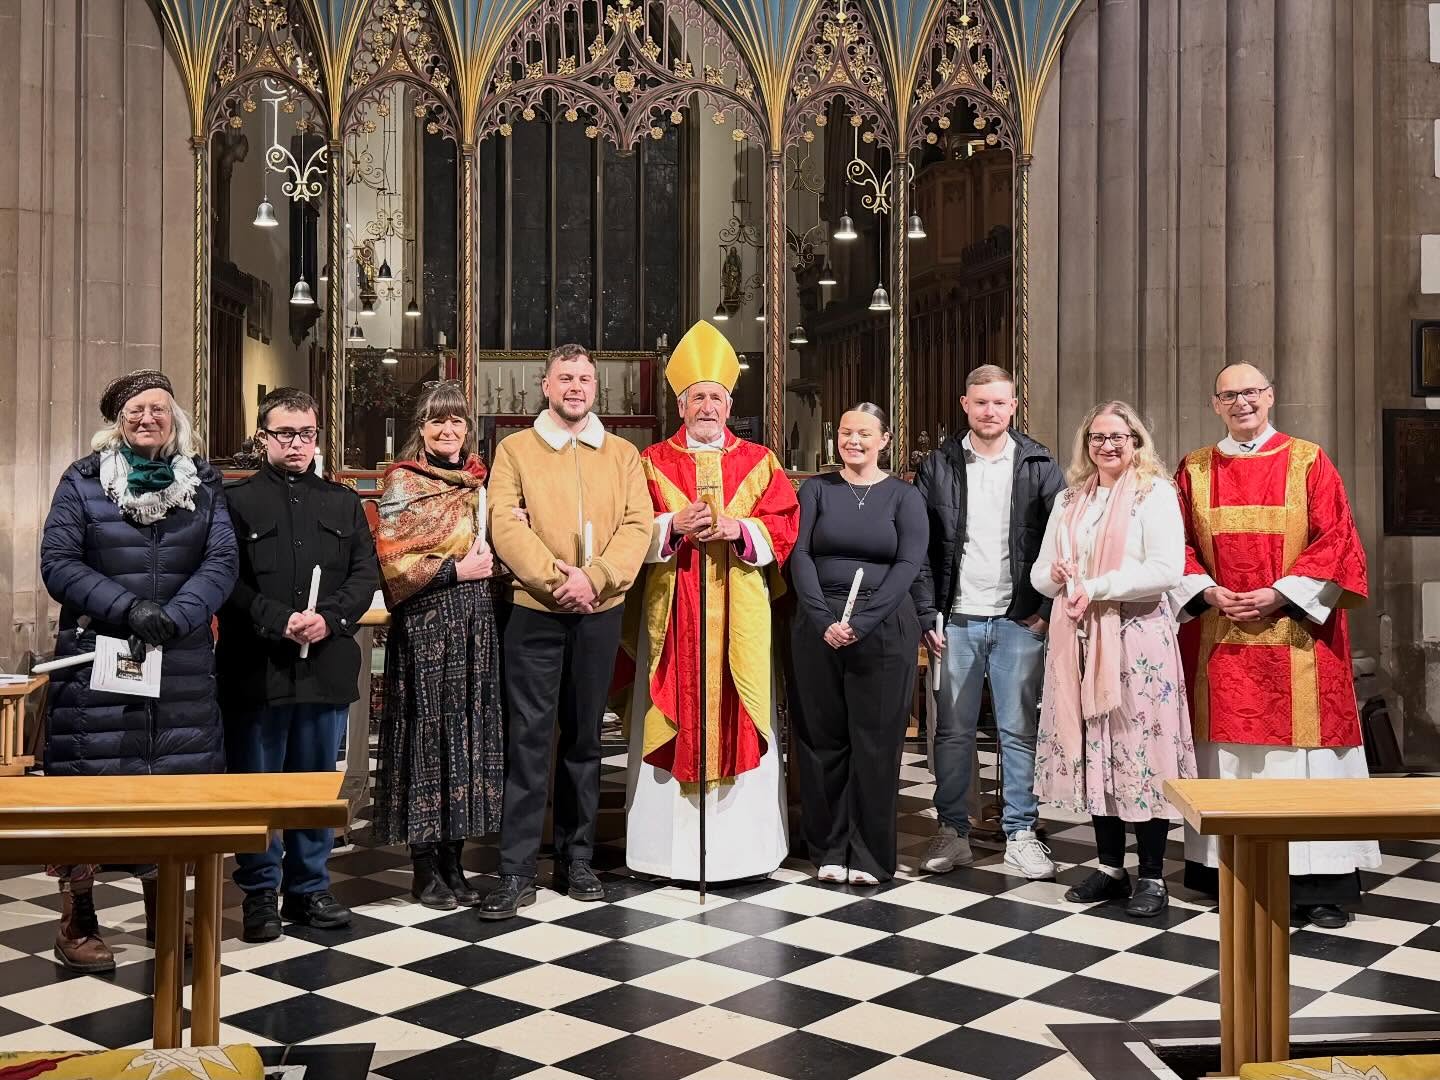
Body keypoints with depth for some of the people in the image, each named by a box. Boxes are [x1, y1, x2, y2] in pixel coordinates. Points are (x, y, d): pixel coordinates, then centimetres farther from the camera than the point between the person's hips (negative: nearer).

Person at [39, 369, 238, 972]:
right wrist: (128, 608, -16)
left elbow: (222, 563, -1)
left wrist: (174, 616, -17)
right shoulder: (83, 481, 4)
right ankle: (77, 925, 11)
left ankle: (162, 914, 20)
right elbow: (58, 562, -4)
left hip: (181, 666, 2)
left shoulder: (204, 484, 9)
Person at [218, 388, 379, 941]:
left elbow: (366, 572, 5)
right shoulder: (236, 500, 2)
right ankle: (260, 893, 17)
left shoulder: (344, 502, 13)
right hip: (255, 666, -3)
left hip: (327, 663, 3)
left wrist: (330, 618, -11)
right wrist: (278, 620, -18)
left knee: (317, 781, 11)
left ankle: (309, 889, 23)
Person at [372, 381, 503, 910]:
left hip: (476, 620, 5)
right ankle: (425, 868, 9)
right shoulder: (402, 481, -1)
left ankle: (453, 861, 15)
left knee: (470, 733, 5)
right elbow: (393, 563, -8)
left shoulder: (479, 480, 13)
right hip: (425, 623, -5)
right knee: (428, 734, -2)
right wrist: (455, 569, -13)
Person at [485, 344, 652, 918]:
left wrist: (594, 578, -15)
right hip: (535, 612, -2)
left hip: (600, 613, 2)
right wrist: (558, 579, -16)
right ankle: (517, 871, 1)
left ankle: (576, 858, 20)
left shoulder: (622, 454, 10)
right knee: (529, 737, -4)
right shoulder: (515, 450, 5)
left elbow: (637, 526, -1)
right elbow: (507, 526, -6)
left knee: (584, 735, 10)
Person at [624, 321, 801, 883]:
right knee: (674, 717, -1)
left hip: (739, 615, 1)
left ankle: (741, 843, 11)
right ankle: (671, 844, 7)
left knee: (739, 716, 2)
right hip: (672, 612, 0)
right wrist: (673, 525, -17)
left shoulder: (759, 463, 10)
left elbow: (782, 526, 2)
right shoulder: (653, 462, 8)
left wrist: (740, 529, -15)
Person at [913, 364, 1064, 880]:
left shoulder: (1039, 466, 3)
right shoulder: (938, 467, 5)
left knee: (1019, 732, 4)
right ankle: (952, 831, 17)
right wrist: (927, 616, -1)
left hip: (1019, 620, -1)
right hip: (957, 620, 1)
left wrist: (1047, 609, -4)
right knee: (953, 731, 6)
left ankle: (1020, 833, 15)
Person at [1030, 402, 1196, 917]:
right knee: (1093, 750, 8)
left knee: (1140, 749, -4)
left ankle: (1152, 877, 6)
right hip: (1078, 639, 6)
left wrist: (1096, 588, -16)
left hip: (1136, 639, -5)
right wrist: (1054, 575, -8)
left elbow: (1167, 570, -14)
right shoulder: (1069, 500, 16)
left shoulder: (1155, 493, -2)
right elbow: (1040, 571, 15)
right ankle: (1111, 868, 19)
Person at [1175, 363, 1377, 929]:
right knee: (1227, 748, 4)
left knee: (1302, 746, -4)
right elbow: (1179, 545, 10)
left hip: (1295, 631, -2)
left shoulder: (1308, 462, 4)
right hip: (1219, 635, 2)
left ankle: (1318, 881, 2)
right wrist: (1208, 592, -8)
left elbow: (1335, 538, -2)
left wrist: (1279, 594, -12)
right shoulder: (1194, 470, 11)